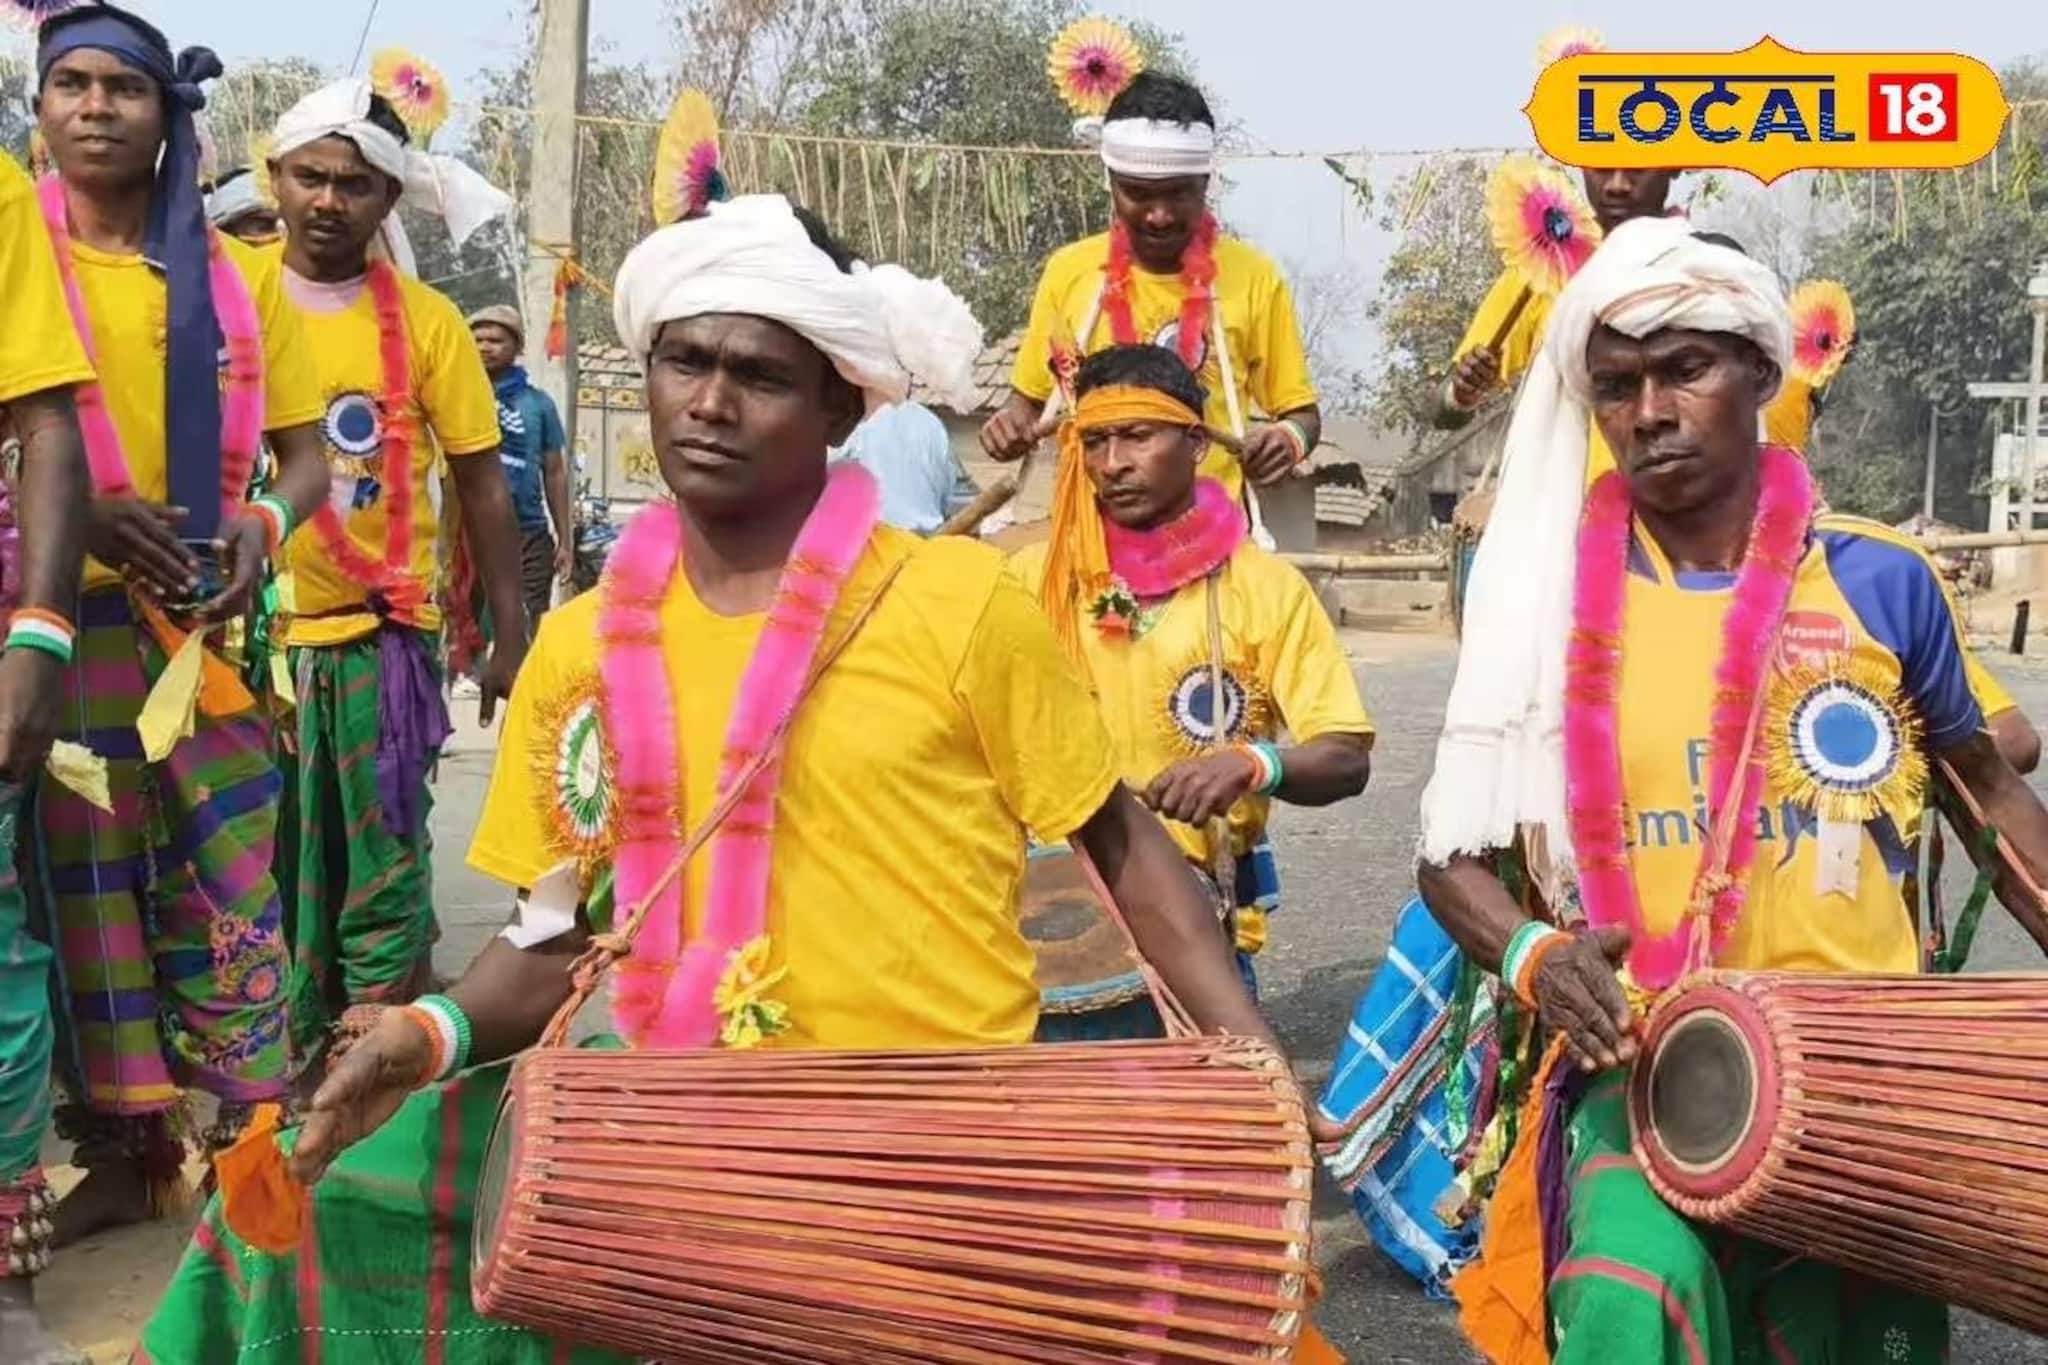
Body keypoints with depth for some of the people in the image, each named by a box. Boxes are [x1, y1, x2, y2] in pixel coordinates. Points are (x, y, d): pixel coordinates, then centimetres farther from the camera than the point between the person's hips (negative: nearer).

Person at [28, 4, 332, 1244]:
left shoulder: (239, 276, 9)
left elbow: (307, 454, 11)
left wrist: (262, 524, -10)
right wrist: (79, 512, -17)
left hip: (209, 622, 1)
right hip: (66, 618, -1)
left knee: (231, 887, 1)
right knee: (84, 885, 4)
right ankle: (121, 1144, 15)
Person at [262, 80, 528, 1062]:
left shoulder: (424, 319, 0)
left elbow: (481, 483, 4)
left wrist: (510, 637, 2)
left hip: (381, 634, -1)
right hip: (251, 632, 2)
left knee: (382, 880, 4)